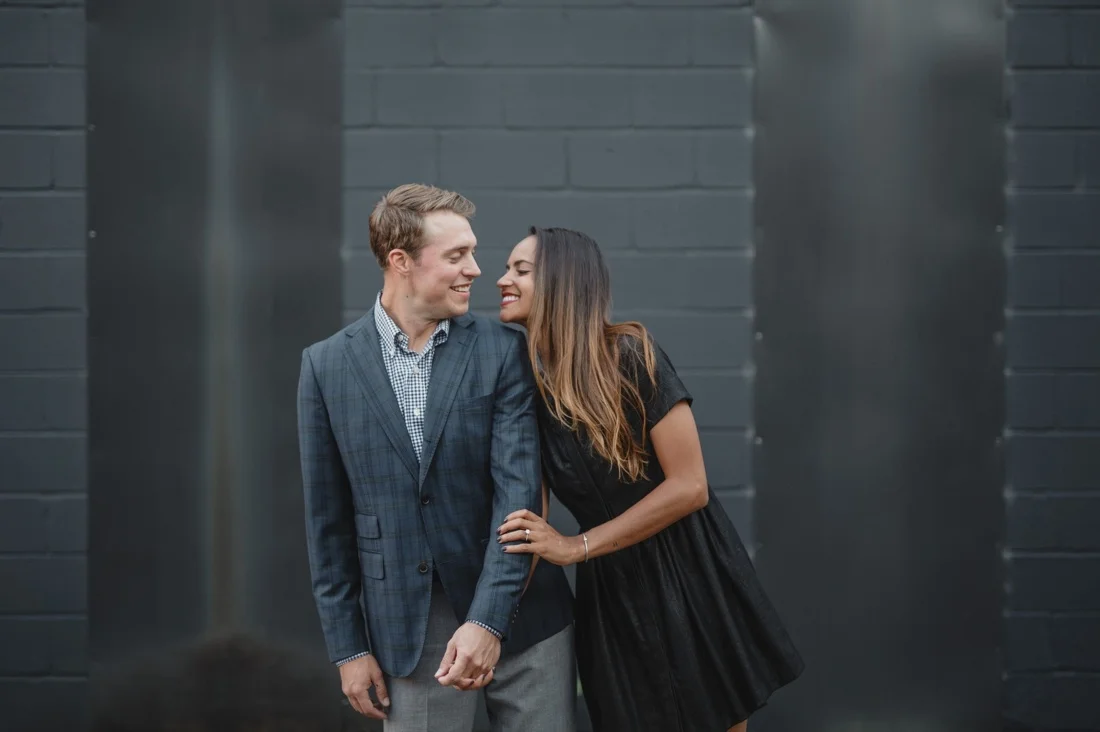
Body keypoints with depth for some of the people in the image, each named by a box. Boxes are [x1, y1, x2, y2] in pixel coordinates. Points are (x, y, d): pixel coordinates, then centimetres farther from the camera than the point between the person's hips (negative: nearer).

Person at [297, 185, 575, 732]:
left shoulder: (501, 351, -2)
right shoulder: (327, 365, 1)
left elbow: (519, 489, -9)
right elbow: (327, 519, 4)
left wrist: (488, 622, -19)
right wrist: (348, 647, 2)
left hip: (518, 618, 0)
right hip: (407, 634, 0)